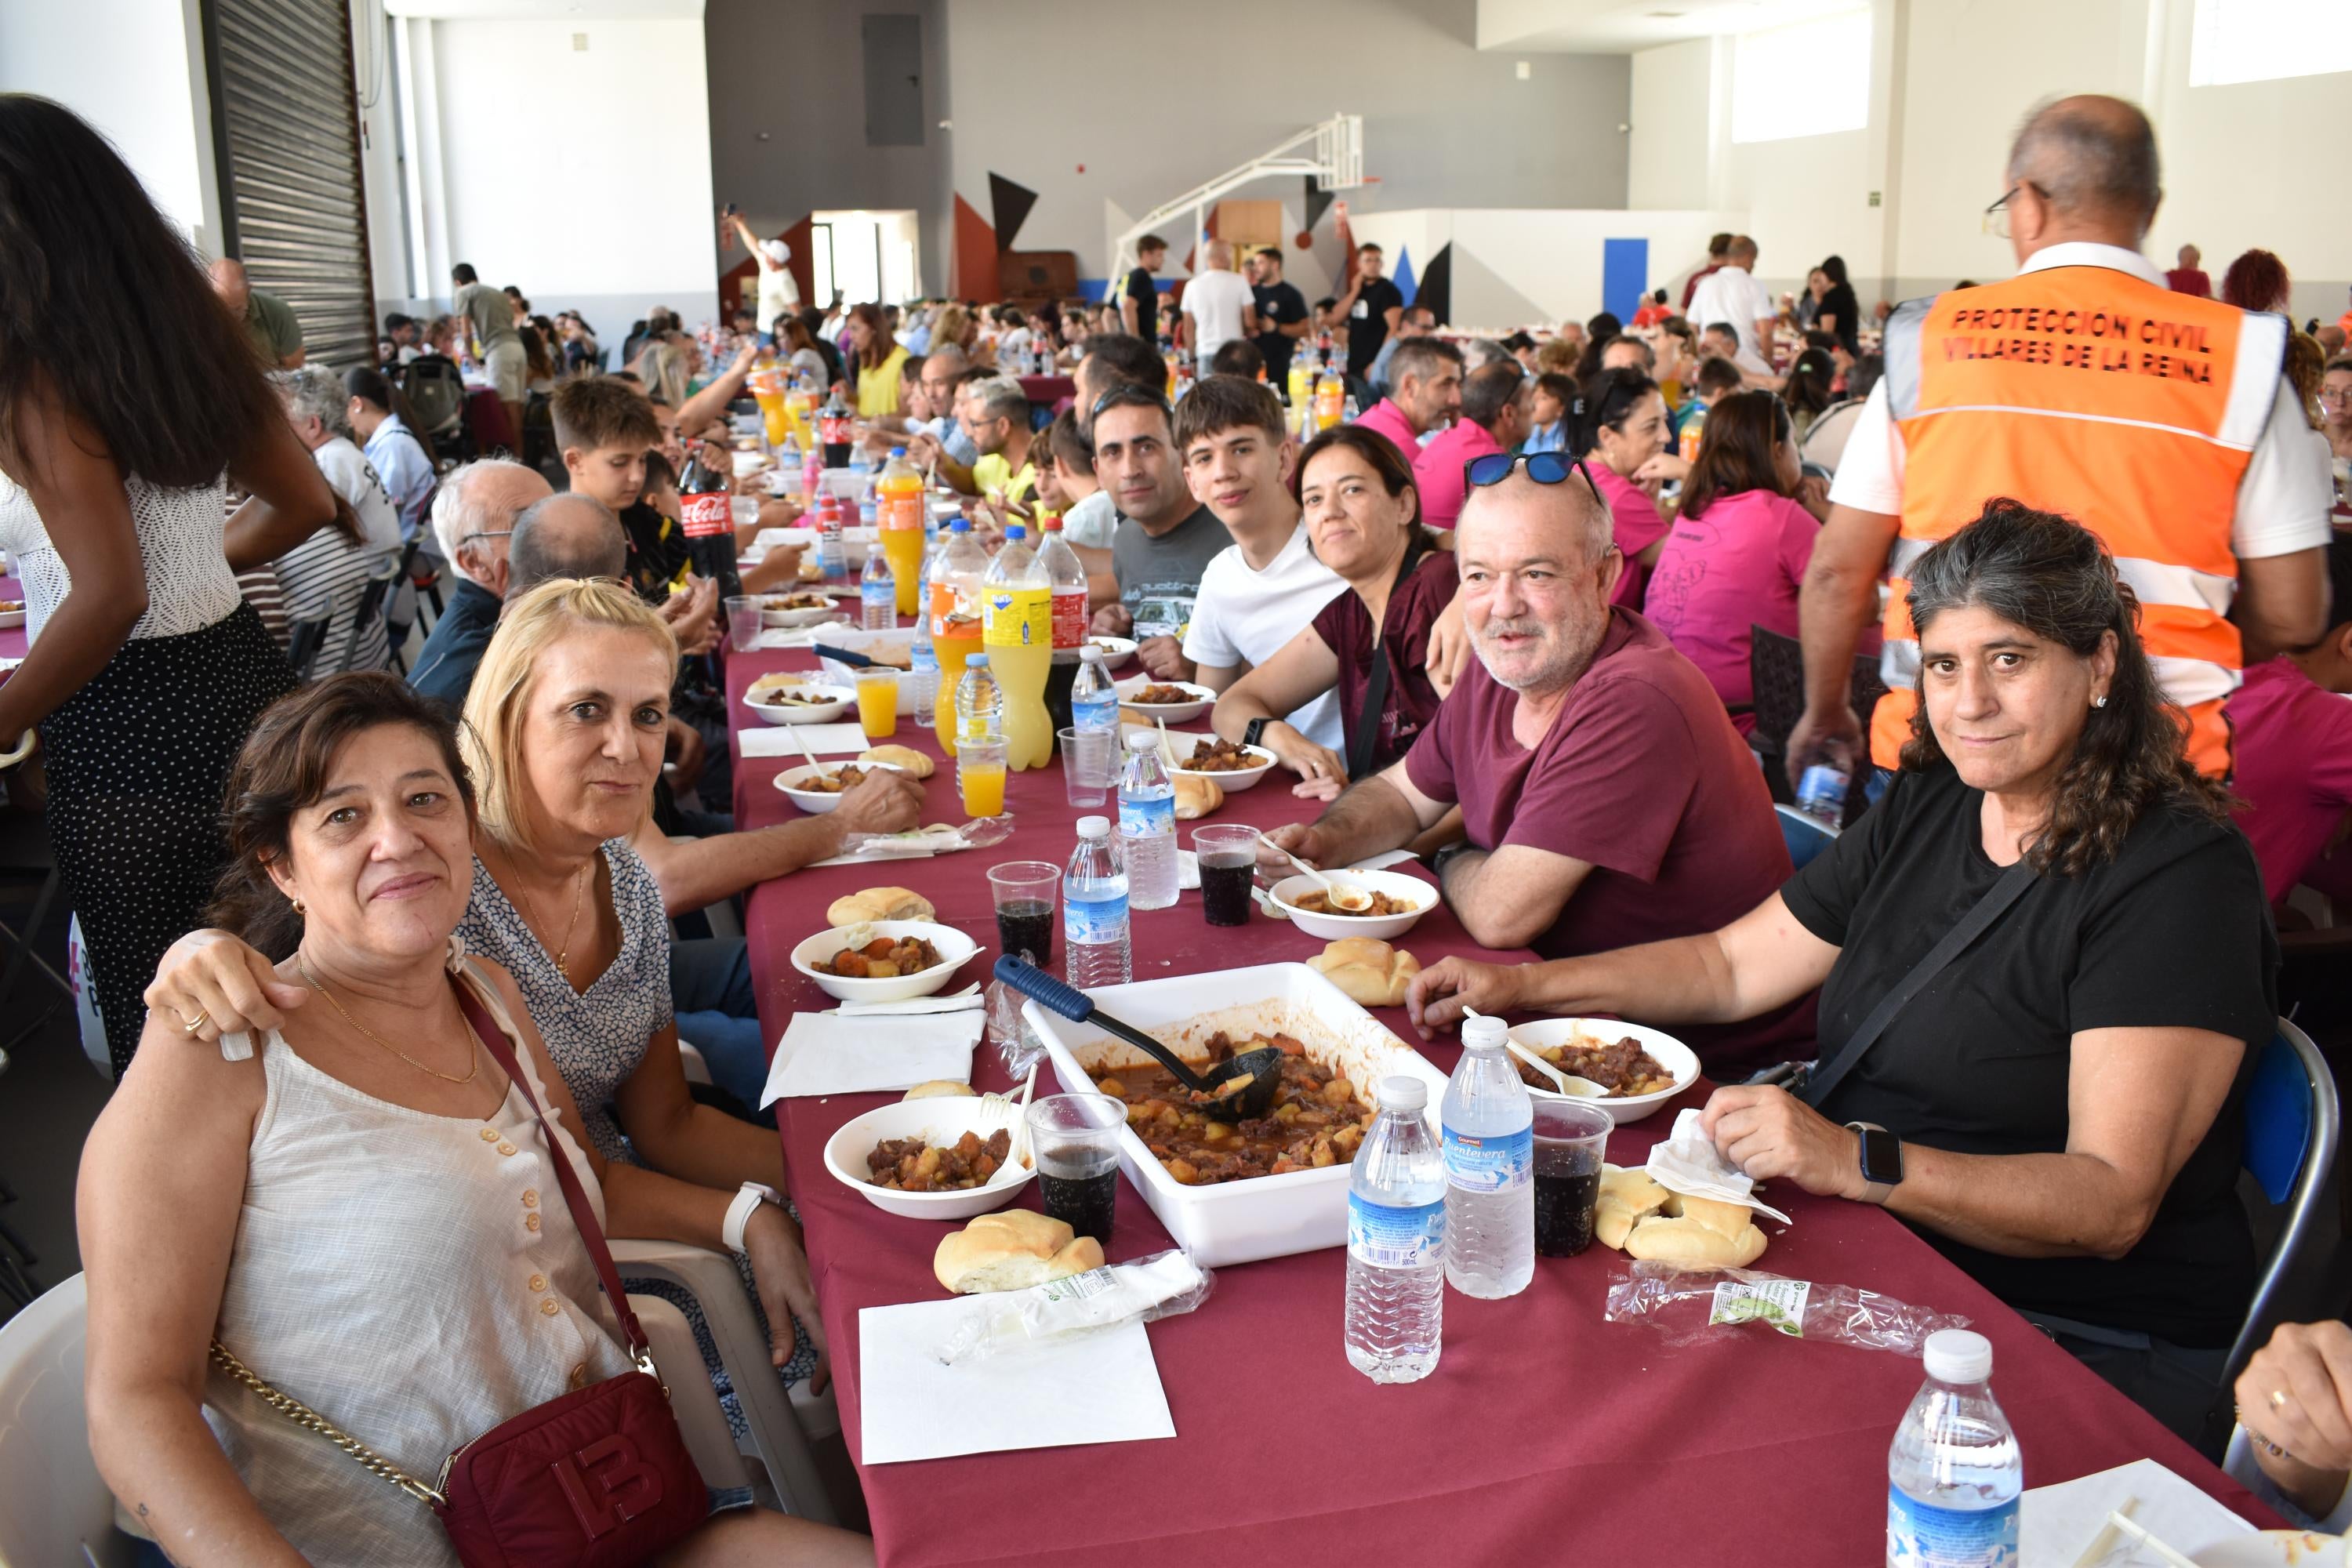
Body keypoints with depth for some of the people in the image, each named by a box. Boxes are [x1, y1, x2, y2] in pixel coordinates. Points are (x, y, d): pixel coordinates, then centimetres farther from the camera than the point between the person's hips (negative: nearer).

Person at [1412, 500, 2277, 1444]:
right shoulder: (1927, 809, 9)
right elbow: (1733, 963, 17)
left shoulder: (2179, 874, -14)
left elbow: (2111, 1202, -21)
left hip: (2084, 1349, -6)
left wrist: (1861, 1163, -33)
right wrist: (1523, 986, 7)